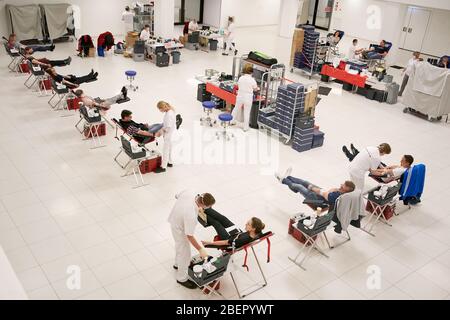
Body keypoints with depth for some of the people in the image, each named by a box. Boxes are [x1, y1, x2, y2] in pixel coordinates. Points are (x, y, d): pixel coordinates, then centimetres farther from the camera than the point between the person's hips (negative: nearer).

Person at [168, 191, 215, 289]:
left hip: (174, 219, 8)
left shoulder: (188, 192, -25)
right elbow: (189, 236, -30)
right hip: (179, 229, -8)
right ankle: (182, 278, 35)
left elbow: (177, 196, -1)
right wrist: (200, 249, -19)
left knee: (180, 246, 32)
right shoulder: (191, 216, -43)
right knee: (185, 253, 13)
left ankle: (178, 264, 59)